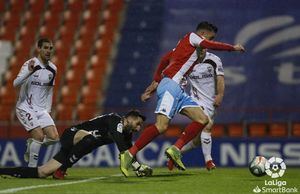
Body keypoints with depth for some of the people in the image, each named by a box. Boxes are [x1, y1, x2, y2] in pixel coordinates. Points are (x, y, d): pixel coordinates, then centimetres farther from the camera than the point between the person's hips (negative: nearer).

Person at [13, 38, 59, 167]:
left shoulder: (52, 69, 7)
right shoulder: (30, 64, -12)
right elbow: (16, 84, -24)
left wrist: (48, 110, 12)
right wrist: (29, 72, -39)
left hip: (41, 109, 6)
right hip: (25, 107, -6)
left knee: (54, 137, -8)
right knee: (39, 135, -21)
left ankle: (31, 144, 18)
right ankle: (32, 168, -9)